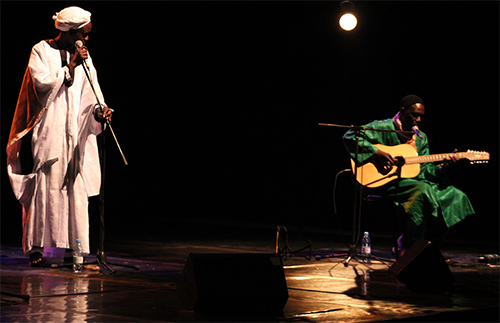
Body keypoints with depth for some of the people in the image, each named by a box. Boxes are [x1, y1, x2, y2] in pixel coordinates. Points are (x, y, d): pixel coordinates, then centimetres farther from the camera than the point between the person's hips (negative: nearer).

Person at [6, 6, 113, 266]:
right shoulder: (41, 50, 0)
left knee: (76, 188, 0)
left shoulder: (83, 56, 14)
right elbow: (41, 82, -14)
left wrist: (98, 110, -15)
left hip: (75, 131, 5)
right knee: (45, 186, -10)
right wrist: (69, 67, -16)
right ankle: (35, 247, -6)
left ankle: (74, 247, 2)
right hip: (48, 129, -5)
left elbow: (90, 92, 5)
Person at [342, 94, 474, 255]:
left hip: (414, 180, 7)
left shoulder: (421, 138, 17)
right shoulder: (383, 127, -4)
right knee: (422, 190, -35)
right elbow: (350, 136, -14)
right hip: (385, 182, -7)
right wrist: (377, 153, -22)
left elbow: (423, 170, 12)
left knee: (456, 197, -8)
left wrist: (441, 167, -8)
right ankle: (407, 246, -23)